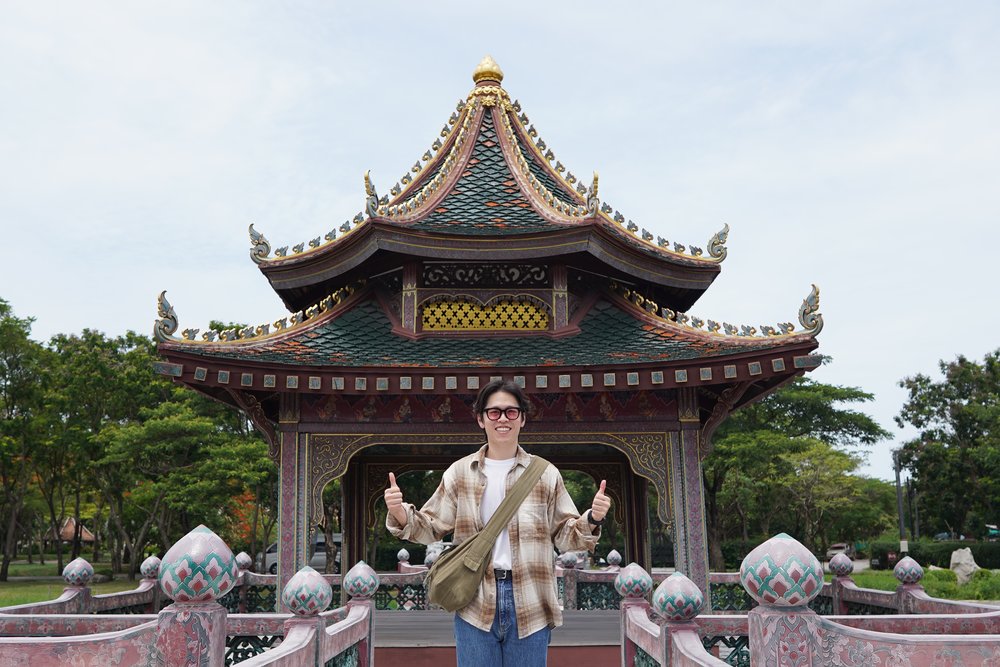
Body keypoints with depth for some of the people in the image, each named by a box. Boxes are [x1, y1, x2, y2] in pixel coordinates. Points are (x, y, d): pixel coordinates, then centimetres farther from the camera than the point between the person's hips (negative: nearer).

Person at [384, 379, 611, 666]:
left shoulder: (545, 474, 4)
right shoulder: (460, 472, 5)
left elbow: (565, 536, 6)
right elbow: (431, 527, 7)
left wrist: (592, 519, -14)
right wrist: (400, 513, -13)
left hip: (529, 607, 0)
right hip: (475, 605, 0)